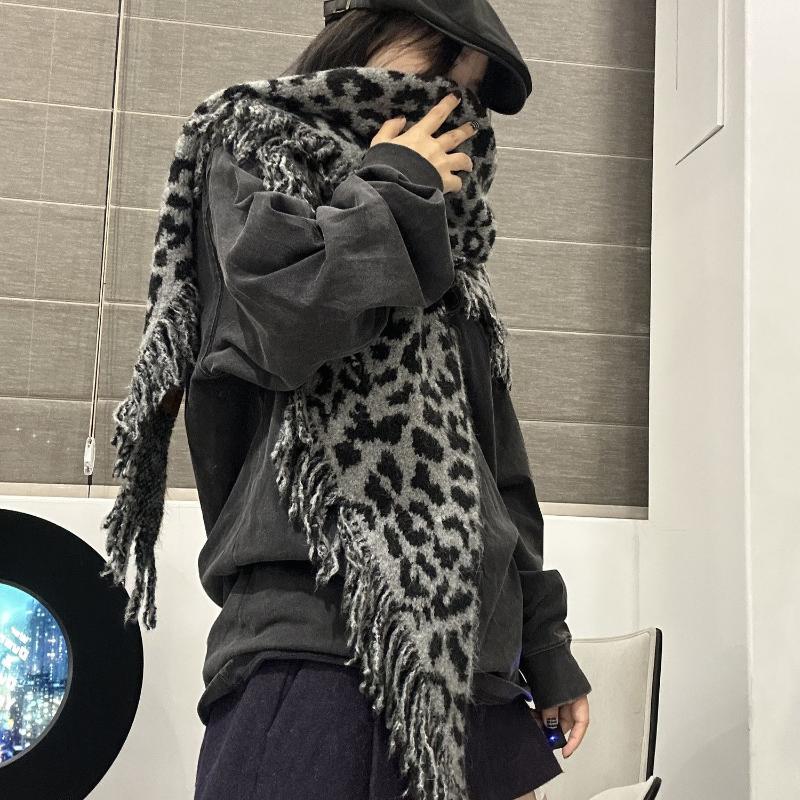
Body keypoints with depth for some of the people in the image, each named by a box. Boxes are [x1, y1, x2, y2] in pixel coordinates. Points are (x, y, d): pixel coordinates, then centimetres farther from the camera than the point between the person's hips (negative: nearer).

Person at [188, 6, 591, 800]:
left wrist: (543, 646, 19)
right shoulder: (250, 159, 6)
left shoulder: (445, 268, 23)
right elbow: (286, 314, -19)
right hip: (319, 648, -6)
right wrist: (397, 185, -2)